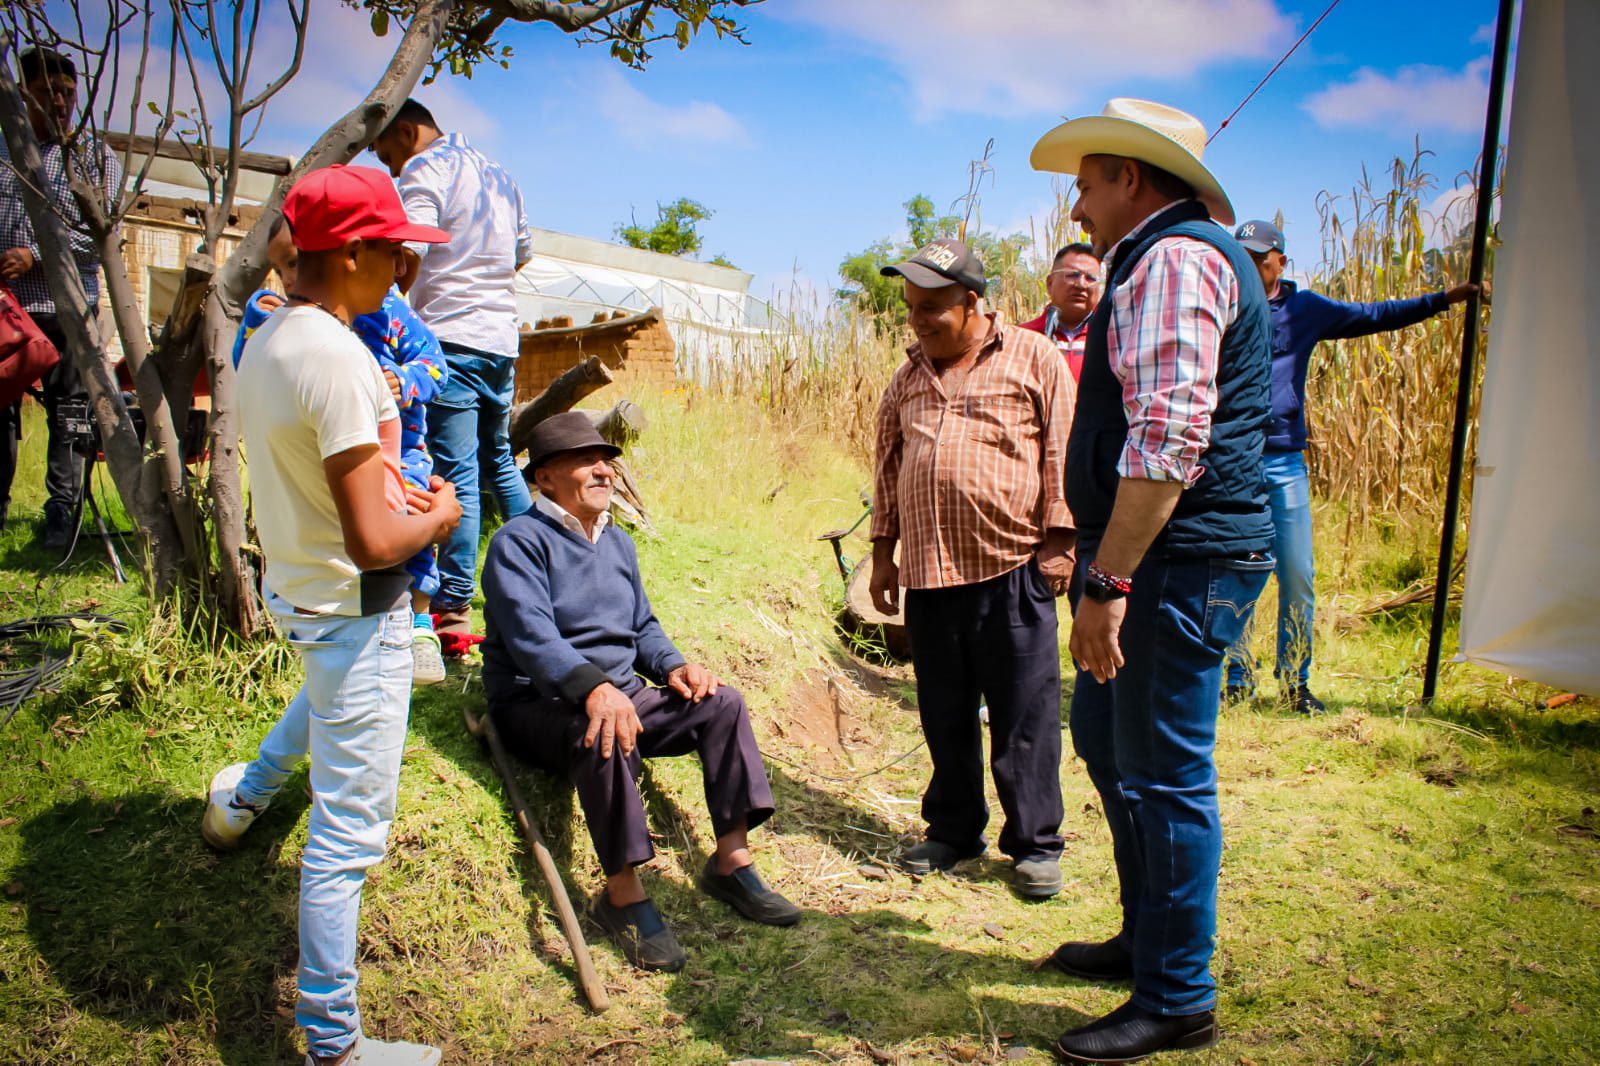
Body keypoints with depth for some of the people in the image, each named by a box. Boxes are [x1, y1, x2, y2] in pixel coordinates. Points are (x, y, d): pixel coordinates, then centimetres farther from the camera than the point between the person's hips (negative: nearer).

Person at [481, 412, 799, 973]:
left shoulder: (618, 543, 17)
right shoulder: (520, 541, -8)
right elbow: (531, 637, -23)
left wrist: (673, 665, -2)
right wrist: (594, 686, -39)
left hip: (619, 692, 7)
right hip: (538, 703, -7)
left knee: (722, 703, -12)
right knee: (605, 731, -39)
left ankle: (732, 863, -10)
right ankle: (624, 894, -28)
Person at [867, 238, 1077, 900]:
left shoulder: (1034, 359, 2)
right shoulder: (908, 378, 16)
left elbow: (1062, 453, -2)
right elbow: (888, 466, 19)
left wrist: (1058, 541, -8)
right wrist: (883, 552, 16)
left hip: (1011, 570, -4)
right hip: (927, 573, 5)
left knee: (1024, 715, 3)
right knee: (944, 715, 13)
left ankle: (1034, 845, 17)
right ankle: (953, 829, 29)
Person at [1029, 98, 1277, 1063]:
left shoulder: (1173, 258, -14)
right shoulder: (1184, 255, 21)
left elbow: (1167, 438, -26)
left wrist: (1108, 581, -25)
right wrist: (1104, 564, 26)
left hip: (1177, 562, -11)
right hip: (1167, 558, 11)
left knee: (1165, 777, -1)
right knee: (1106, 739, 20)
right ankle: (1147, 939, 35)